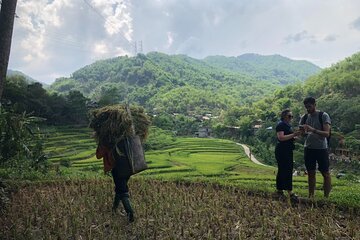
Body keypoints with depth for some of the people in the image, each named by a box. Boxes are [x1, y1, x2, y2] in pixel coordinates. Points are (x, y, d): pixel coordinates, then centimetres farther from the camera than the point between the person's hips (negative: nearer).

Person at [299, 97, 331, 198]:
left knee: (325, 173, 2)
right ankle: (311, 196, 20)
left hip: (321, 149, -4)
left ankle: (326, 197, 11)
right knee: (311, 173, 11)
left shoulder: (324, 116, -8)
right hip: (308, 148, 5)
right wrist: (303, 132, -14)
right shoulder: (304, 117, 7)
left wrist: (313, 130, -30)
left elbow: (327, 133, -15)